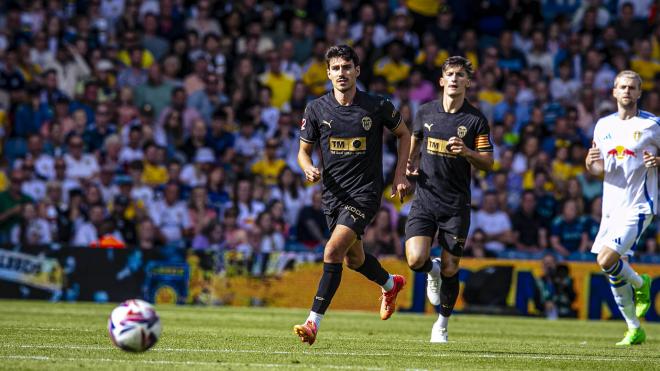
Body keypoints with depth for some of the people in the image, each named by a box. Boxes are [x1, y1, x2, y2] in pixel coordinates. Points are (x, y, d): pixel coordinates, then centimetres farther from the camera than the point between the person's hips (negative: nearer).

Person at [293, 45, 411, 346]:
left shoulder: (378, 107, -7)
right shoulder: (316, 109, -2)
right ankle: (391, 284, 54)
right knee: (353, 259, 21)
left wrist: (400, 175, 3)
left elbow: (404, 134, 10)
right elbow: (303, 150, 8)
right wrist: (309, 169, -15)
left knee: (333, 251, -22)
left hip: (365, 193, -5)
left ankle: (313, 323, -20)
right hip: (333, 194, 5)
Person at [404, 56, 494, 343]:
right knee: (415, 260, -16)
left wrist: (467, 152, -21)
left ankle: (442, 324, 22)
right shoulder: (426, 112, 5)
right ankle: (432, 271, 22)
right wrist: (410, 164, 6)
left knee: (449, 270, 0)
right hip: (425, 198, 2)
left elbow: (488, 163, -2)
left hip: (456, 204, -2)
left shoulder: (476, 120, -3)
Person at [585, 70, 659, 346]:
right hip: (612, 207, 6)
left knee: (606, 260, -19)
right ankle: (634, 330, 19)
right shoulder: (603, 125, 11)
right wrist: (590, 163, -5)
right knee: (613, 271, 6)